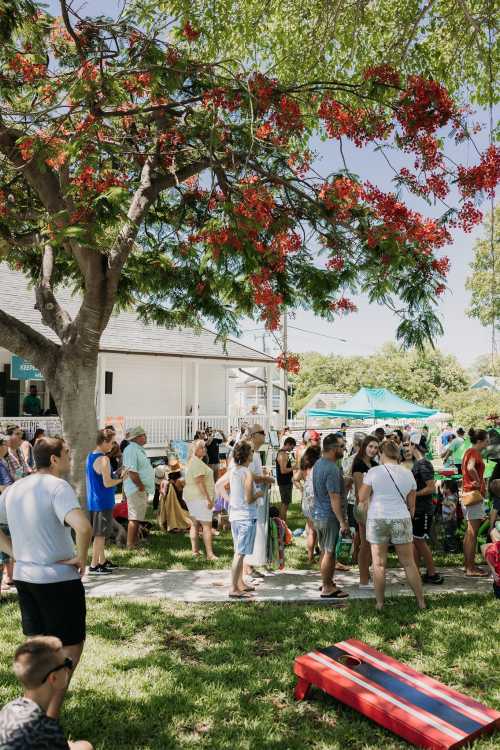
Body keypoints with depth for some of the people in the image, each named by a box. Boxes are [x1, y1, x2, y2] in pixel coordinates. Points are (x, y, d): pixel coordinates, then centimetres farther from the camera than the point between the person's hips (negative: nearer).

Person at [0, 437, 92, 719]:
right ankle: (50, 718, 10)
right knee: (71, 646, 9)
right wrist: (81, 558, -17)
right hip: (59, 579, -7)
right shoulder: (58, 486, -19)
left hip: (24, 577, 7)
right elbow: (84, 528, -34)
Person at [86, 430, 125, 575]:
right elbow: (107, 483, -22)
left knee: (100, 533, 17)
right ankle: (94, 566, 5)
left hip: (93, 501, 9)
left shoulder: (90, 456, 10)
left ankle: (102, 561, 27)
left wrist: (115, 474, 18)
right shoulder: (103, 459, -19)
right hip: (103, 502, -9)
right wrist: (121, 478, -8)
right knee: (100, 534, -1)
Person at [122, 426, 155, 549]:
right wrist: (141, 486, -19)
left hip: (143, 489, 10)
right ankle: (130, 545, 1)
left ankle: (135, 542, 26)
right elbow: (131, 471, -24)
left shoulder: (139, 449, 15)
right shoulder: (131, 450, -17)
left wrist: (144, 487, 15)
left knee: (139, 517, 16)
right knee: (134, 518, -5)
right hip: (136, 489, -10)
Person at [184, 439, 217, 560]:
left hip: (191, 496, 11)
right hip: (200, 497, -11)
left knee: (195, 524, 12)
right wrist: (208, 499, -22)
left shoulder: (193, 461, 17)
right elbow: (199, 482, -22)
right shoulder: (197, 463, -16)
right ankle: (210, 554, -12)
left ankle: (195, 551, 17)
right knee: (207, 525, -11)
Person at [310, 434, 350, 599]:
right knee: (329, 553, 3)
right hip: (329, 516, -9)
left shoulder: (318, 463, 7)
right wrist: (343, 522, -20)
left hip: (317, 514, 9)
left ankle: (327, 581, 31)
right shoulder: (332, 469, -23)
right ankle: (327, 588, 13)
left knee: (325, 551, 19)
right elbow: (335, 498, -24)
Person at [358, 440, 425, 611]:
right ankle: (421, 602, 20)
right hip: (401, 520, 2)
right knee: (409, 563, 13)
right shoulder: (407, 474, 5)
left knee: (379, 564, 7)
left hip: (377, 520, -2)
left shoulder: (374, 472, -6)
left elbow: (362, 498, -4)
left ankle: (380, 603, 14)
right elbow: (411, 504, 9)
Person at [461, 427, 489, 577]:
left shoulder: (469, 451, 14)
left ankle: (467, 564, 22)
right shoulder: (474, 452, -15)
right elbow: (471, 468, -34)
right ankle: (471, 568, 0)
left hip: (468, 493, 10)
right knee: (472, 533, -5)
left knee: (469, 533, 15)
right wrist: (479, 482, -21)